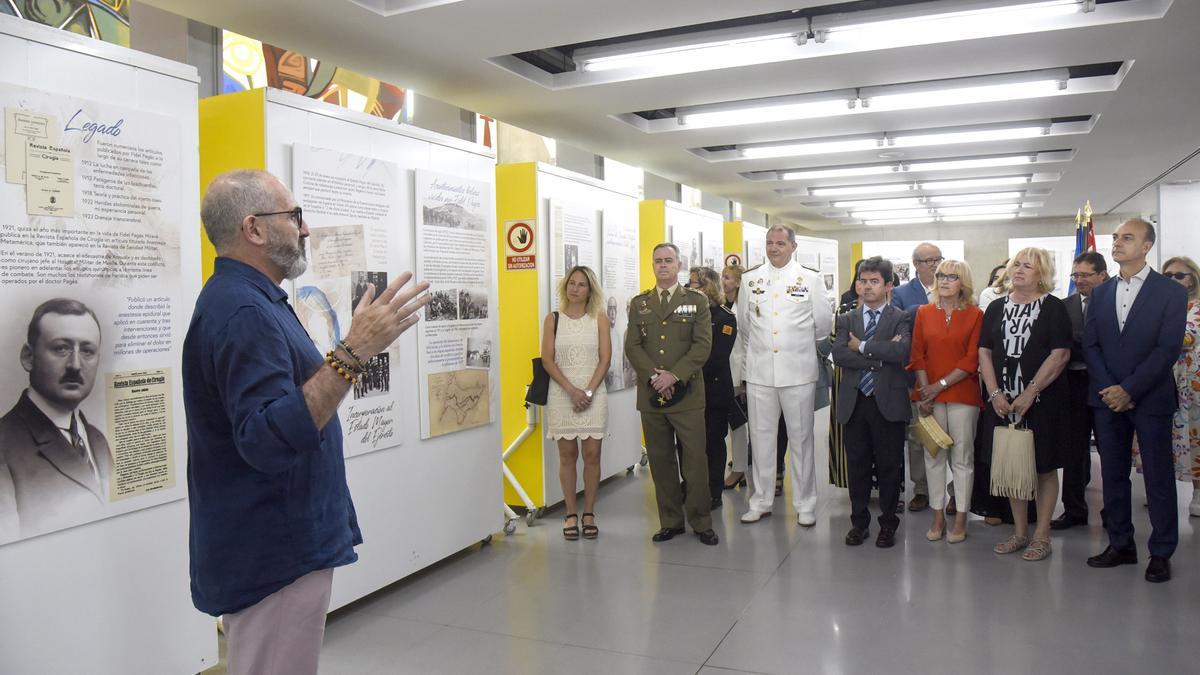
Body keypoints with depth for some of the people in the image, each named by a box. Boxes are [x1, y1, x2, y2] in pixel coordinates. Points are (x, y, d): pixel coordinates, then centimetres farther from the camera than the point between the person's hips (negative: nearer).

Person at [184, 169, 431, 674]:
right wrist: (354, 352, -38)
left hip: (278, 544, 10)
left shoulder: (246, 299, 10)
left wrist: (353, 346, 24)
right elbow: (268, 441, -34)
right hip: (272, 555, -10)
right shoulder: (242, 313, -23)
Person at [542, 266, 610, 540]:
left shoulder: (599, 319, 5)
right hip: (562, 394, 0)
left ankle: (589, 514, 11)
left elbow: (605, 358, 0)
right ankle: (571, 514, 12)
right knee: (567, 455, 4)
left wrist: (589, 392, -11)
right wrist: (572, 390, -12)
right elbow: (547, 359, -1)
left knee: (592, 455, 1)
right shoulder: (553, 319, 5)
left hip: (593, 393, 0)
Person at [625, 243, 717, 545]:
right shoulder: (639, 303, 12)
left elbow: (702, 345, -4)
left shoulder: (697, 301, 6)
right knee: (660, 460, 7)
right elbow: (632, 345, 4)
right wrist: (654, 376, -11)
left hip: (687, 394, -2)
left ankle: (701, 521, 10)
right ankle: (670, 521, 17)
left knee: (695, 459, -1)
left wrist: (674, 375, -14)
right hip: (651, 394, 2)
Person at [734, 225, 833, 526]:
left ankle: (805, 504, 16)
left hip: (798, 373, -2)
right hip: (759, 373, 2)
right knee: (761, 437, 8)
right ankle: (761, 501, 20)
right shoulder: (750, 280, 7)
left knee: (801, 438, 6)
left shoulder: (810, 280, 1)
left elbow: (823, 324, 8)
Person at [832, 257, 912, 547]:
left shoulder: (901, 319, 2)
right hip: (854, 402, 2)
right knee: (857, 466, 10)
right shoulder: (846, 320, 10)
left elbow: (902, 351, -18)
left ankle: (888, 524, 21)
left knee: (889, 466, 7)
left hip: (888, 402, -2)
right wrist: (879, 357, -15)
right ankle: (859, 522, 23)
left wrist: (862, 346, -11)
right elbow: (838, 355, -8)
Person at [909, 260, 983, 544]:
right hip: (929, 395, 2)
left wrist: (941, 385, -12)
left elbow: (972, 359, -6)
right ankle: (938, 517, 16)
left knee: (962, 457, 2)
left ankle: (960, 520, 11)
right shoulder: (924, 313, 7)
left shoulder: (975, 315, 0)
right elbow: (918, 355, 4)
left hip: (962, 394, -2)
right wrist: (924, 392, -7)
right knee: (934, 456, 7)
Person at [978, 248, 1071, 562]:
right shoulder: (996, 308, 8)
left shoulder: (1053, 308, -3)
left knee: (1044, 467, 5)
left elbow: (1060, 355, -11)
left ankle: (1042, 535, 16)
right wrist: (995, 394, -7)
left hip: (1042, 401, -4)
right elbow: (984, 352, 5)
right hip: (1003, 402, 4)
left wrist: (1030, 393, -17)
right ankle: (1020, 532, 23)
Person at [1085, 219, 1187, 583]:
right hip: (1107, 398, 4)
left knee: (1158, 478, 4)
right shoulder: (1101, 292, 10)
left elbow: (1168, 349, -11)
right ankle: (1120, 545, 21)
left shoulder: (1171, 291, -4)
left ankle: (1161, 554, 15)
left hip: (1150, 399, -4)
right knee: (1113, 475, 10)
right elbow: (1090, 345, 6)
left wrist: (1129, 390, -15)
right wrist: (1109, 389, -7)